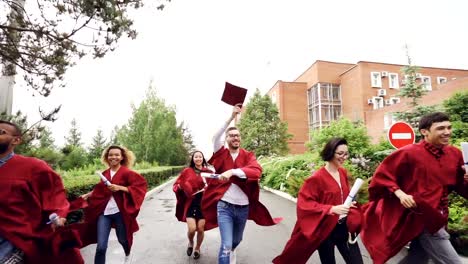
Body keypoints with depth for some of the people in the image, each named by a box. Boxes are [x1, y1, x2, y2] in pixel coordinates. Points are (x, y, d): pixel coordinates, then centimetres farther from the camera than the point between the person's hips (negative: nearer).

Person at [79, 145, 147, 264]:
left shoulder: (127, 173, -8)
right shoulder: (104, 174, 7)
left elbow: (140, 187, -15)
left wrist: (120, 187, -22)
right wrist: (88, 195, 13)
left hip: (120, 212, -3)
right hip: (104, 212, 3)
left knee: (122, 239, 18)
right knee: (101, 247, -2)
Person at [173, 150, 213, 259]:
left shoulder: (209, 172, 1)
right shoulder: (187, 171, 2)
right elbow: (176, 185, 5)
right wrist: (180, 187, -16)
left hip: (203, 203, 0)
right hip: (190, 203, 0)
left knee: (200, 229, 4)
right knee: (192, 229, -8)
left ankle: (197, 249, 33)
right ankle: (190, 243, 29)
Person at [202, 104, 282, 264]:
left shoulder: (248, 155, -3)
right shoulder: (222, 153, -4)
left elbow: (256, 171, -23)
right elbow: (215, 138, -23)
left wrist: (232, 171, -37)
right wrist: (231, 117, -30)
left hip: (243, 207, 3)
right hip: (224, 206, -3)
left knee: (237, 240, 25)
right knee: (226, 245, -9)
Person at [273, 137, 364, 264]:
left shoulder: (343, 172, 3)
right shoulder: (317, 178, -20)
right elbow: (304, 203, -21)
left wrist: (349, 204, -2)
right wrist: (331, 209, -27)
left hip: (344, 226, 6)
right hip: (326, 229, -6)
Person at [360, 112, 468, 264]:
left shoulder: (455, 154, 4)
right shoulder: (409, 153, -16)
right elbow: (383, 175, -11)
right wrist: (399, 193, -22)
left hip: (437, 217, 7)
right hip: (421, 218, -7)